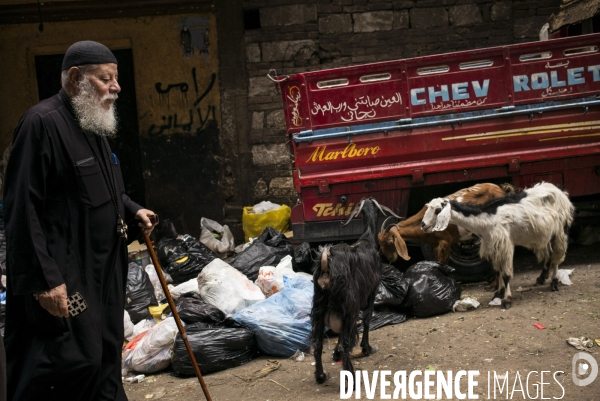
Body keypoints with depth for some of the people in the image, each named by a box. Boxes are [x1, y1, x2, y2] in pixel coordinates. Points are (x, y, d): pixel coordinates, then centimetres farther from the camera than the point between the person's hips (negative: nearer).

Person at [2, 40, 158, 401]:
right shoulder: (42, 122, -17)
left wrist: (133, 210, 8)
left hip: (105, 266, 9)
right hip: (64, 273, -9)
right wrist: (43, 278, -22)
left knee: (106, 356, 15)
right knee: (74, 359, -9)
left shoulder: (94, 124, 12)